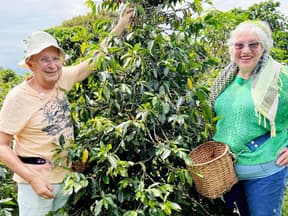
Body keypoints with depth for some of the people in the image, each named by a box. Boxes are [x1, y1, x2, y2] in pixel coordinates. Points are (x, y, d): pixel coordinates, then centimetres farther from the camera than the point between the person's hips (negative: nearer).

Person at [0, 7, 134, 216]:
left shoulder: (62, 79, -5)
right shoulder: (18, 98, -19)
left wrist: (120, 26, 1)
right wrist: (33, 178, -23)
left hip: (65, 176, 6)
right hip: (35, 179, -5)